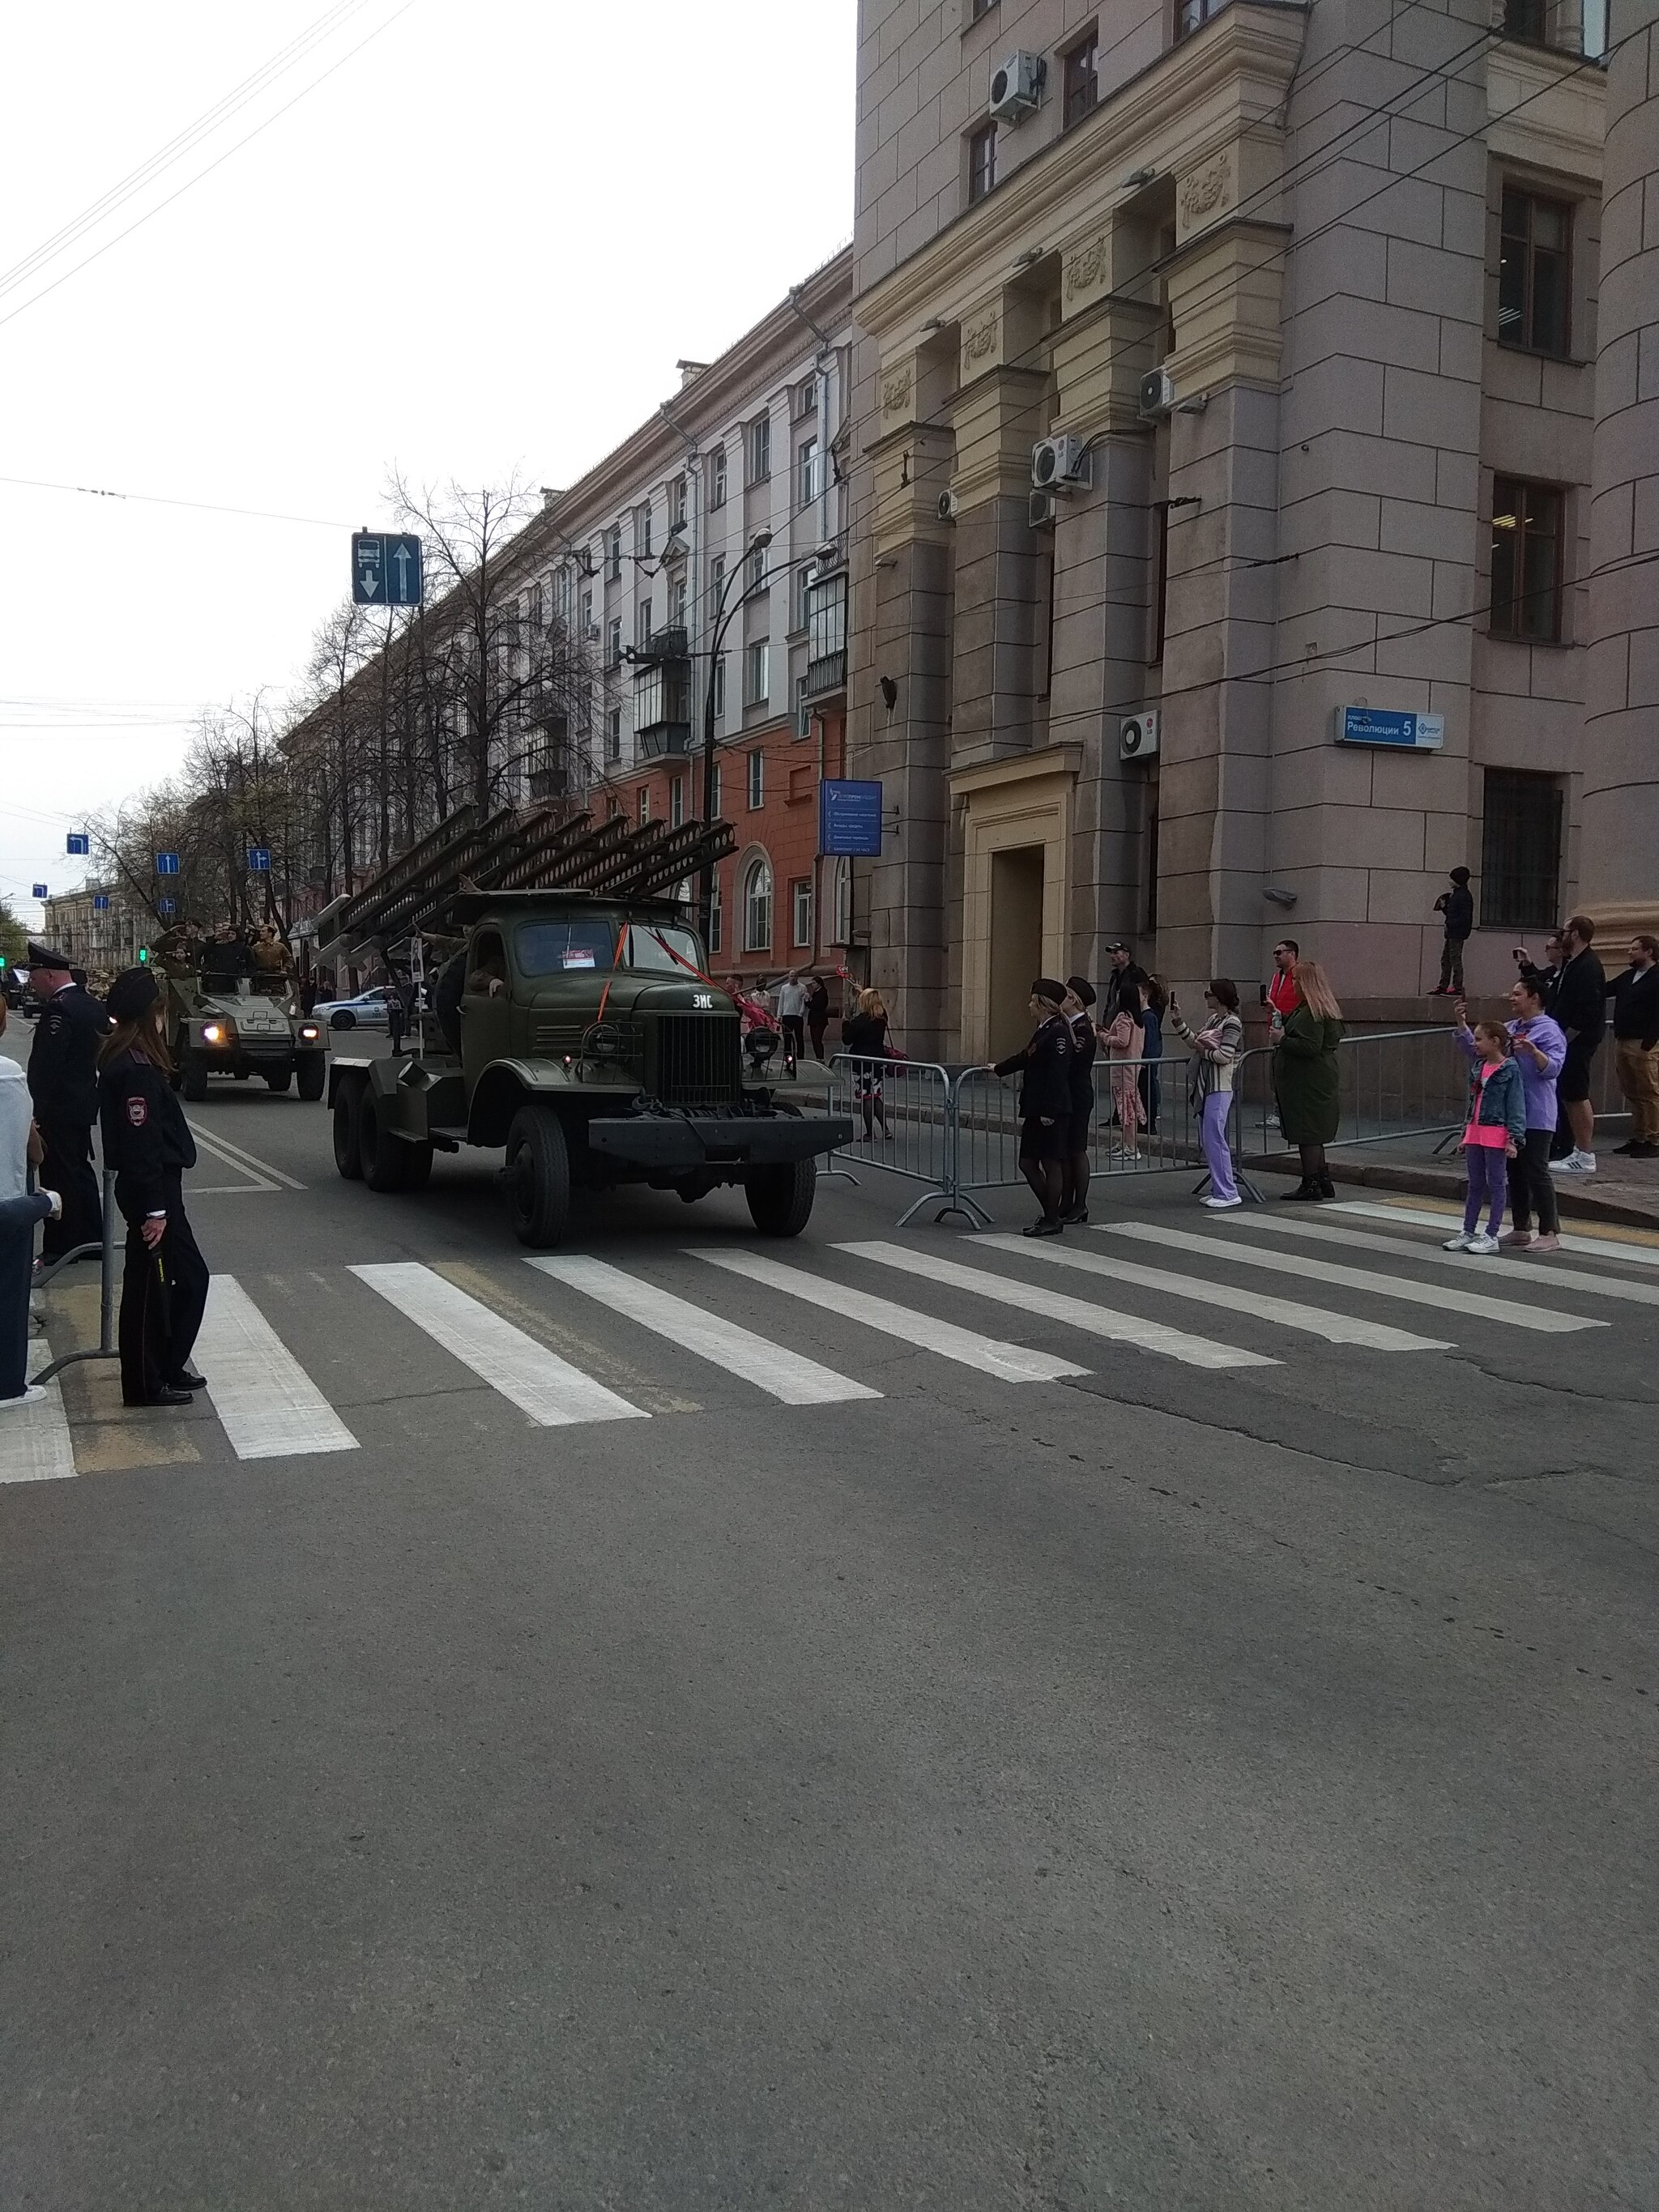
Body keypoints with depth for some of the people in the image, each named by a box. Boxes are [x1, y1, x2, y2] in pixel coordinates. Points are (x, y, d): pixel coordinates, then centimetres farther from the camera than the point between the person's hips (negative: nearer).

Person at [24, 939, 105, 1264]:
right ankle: (91, 1238, 25)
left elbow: (45, 1064, -22)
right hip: (84, 1104, 9)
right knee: (80, 1170, 17)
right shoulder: (93, 1005, 9)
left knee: (59, 1177, -2)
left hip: (58, 1109, -9)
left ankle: (60, 1246, 5)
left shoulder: (58, 1009, -19)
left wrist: (37, 1108, -20)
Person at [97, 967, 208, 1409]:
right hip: (150, 1190, -10)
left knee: (190, 1276, 17)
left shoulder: (126, 1059, 12)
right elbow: (141, 1143, -23)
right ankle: (146, 1385, 12)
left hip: (159, 1187, 10)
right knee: (150, 1287, 1)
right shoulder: (137, 1068, -20)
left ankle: (167, 1368, 27)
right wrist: (154, 1209, -21)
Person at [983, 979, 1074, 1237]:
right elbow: (1024, 1059, 30)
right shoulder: (1042, 1031, 14)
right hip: (1036, 1111, 10)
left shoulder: (1058, 1032, -15)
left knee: (1051, 1163, 0)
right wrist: (998, 1068, 44)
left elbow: (1057, 1074, -20)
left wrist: (1049, 1112, -23)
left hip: (1052, 1112, -10)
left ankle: (1052, 1220, 11)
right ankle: (1049, 1213, 24)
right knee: (1028, 1163, 12)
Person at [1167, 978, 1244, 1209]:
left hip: (1220, 1088, -9)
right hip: (1206, 1086, 9)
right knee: (1208, 1140, 11)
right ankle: (1219, 1189, 17)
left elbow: (1224, 1056, -20)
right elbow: (1195, 1040, 17)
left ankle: (1228, 1193, -6)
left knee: (1214, 1139, -10)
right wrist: (1178, 1020, 14)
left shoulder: (1232, 1022, -12)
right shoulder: (1213, 1019, 14)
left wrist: (1203, 1051, -6)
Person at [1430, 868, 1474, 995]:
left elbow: (1465, 917, -20)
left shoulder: (1464, 896, -14)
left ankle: (1457, 988, -4)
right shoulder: (1456, 894, 16)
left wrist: (1450, 925, -20)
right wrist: (1444, 907, 7)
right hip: (1452, 933, 10)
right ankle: (1443, 987, 16)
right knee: (1445, 959, 12)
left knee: (1455, 960, -7)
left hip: (1458, 933, -10)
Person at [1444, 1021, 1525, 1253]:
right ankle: (1469, 1232, 18)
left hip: (1496, 1133, -7)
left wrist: (1513, 1139, -17)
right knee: (1475, 1184, 12)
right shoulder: (1480, 1066, 10)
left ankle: (1491, 1236, 5)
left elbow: (1516, 1105, -13)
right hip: (1475, 1132, 7)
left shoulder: (1509, 1070, -11)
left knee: (1496, 1184, 2)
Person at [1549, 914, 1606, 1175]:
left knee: (1576, 1095, -8)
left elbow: (1588, 1009, -23)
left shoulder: (1588, 967, -16)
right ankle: (1579, 1152, 20)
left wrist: (1567, 1037, -19)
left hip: (1579, 1042, -11)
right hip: (1570, 1040, 11)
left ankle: (1585, 1157, -4)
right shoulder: (1573, 965, 16)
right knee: (1569, 1095, 13)